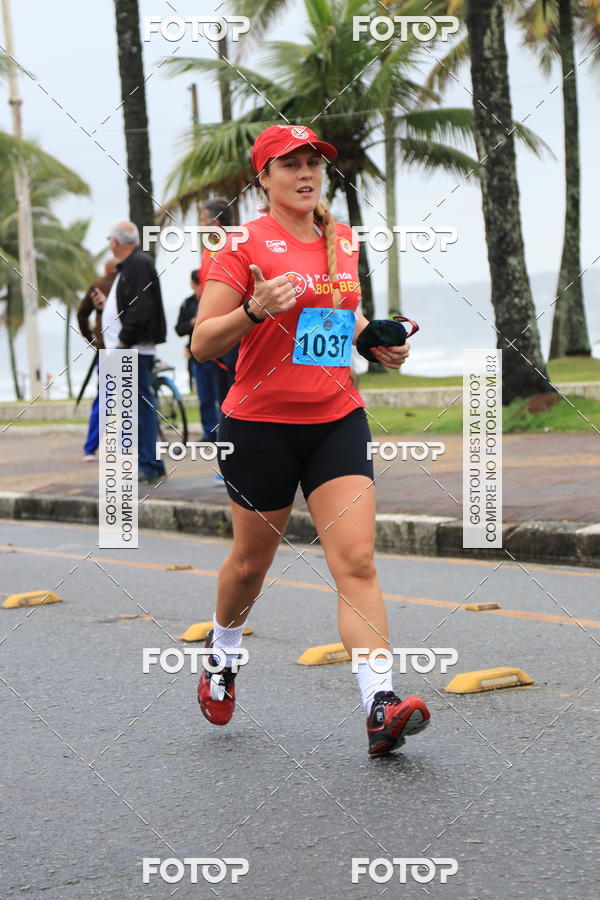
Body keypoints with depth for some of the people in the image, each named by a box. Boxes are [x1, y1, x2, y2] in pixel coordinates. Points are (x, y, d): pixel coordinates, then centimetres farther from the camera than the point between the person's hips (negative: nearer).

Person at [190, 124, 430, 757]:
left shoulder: (343, 240, 9)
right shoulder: (244, 245, -8)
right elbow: (202, 344, -10)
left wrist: (376, 340, 9)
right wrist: (255, 309, -27)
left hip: (337, 419, 4)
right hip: (260, 424, -3)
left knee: (356, 561, -10)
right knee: (252, 559, 13)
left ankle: (380, 705, -17)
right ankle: (223, 650, 44)